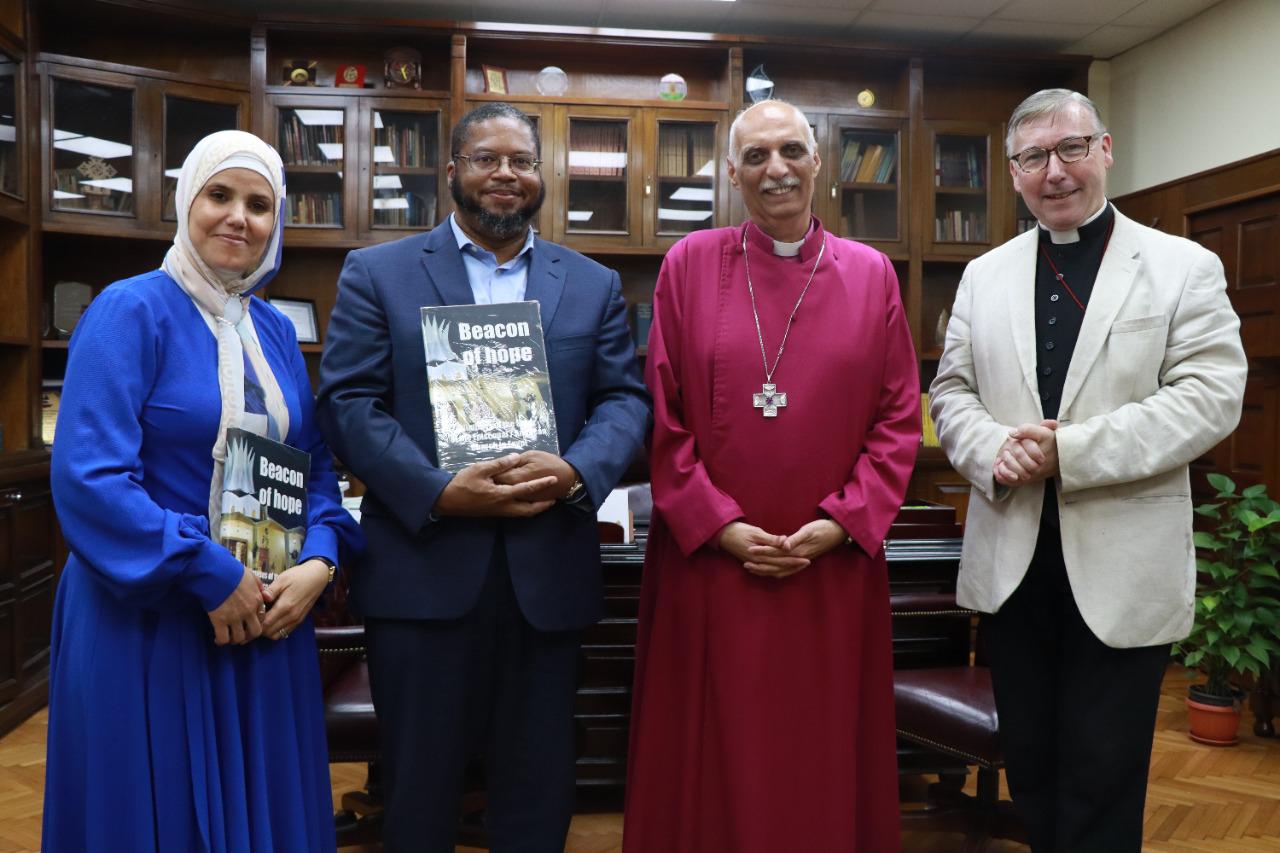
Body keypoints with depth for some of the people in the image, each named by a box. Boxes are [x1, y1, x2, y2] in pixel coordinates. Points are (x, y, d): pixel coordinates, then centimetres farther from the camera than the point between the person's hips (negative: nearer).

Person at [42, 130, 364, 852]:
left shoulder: (277, 332, 9)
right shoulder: (131, 311, -9)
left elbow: (316, 466, 10)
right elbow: (89, 476, -18)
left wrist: (319, 562, -8)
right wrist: (211, 574, -19)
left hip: (267, 612, 6)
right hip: (148, 618, -5)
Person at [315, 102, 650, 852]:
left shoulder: (594, 284, 11)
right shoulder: (376, 273, 4)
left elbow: (626, 398, 4)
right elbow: (348, 402, -4)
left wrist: (576, 471, -17)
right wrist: (439, 492, -17)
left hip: (550, 570, 2)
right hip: (422, 568, -1)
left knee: (539, 786, 16)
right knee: (421, 784, 14)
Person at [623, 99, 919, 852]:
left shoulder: (871, 273, 4)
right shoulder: (689, 264, 0)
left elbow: (899, 417, 3)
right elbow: (663, 415, -2)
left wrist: (845, 519, -9)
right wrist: (717, 522, -10)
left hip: (835, 567, 1)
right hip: (709, 561, -1)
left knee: (826, 756, 14)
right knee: (713, 757, 11)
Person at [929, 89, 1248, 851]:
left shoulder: (1186, 267, -1)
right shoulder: (985, 275, 10)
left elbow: (1211, 396, -11)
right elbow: (952, 392, 8)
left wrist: (1069, 451, -19)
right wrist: (995, 449, -14)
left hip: (1122, 568, -3)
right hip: (1012, 559, 4)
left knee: (1102, 786, 8)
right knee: (1029, 765, 17)